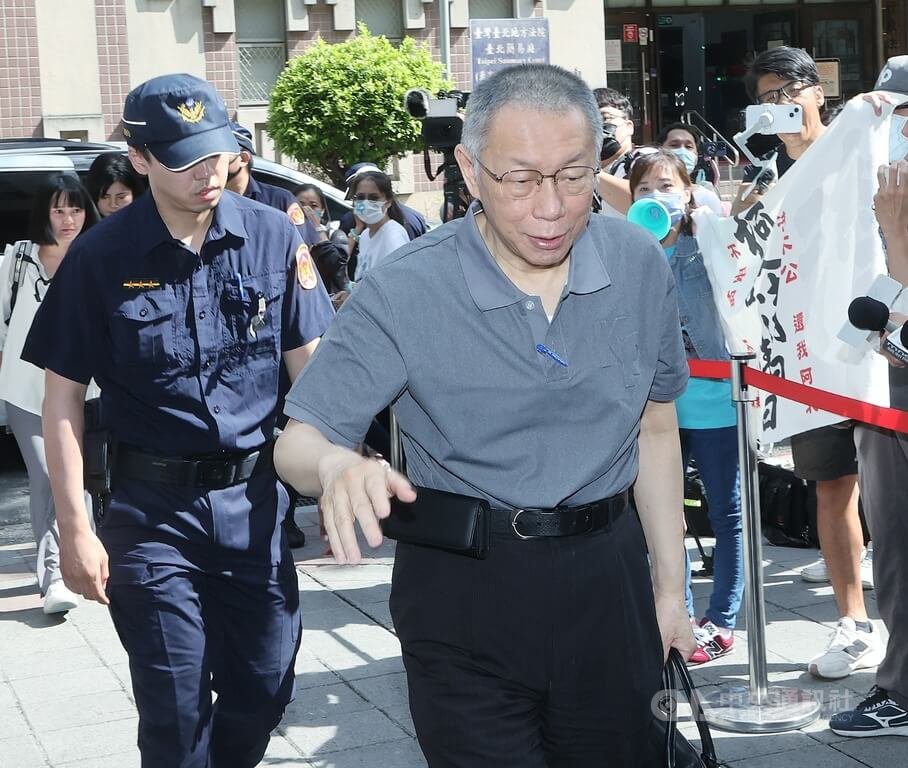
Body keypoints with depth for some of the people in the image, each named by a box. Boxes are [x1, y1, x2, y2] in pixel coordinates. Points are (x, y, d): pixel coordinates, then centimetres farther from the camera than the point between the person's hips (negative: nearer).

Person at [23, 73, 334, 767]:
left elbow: (308, 363, 1)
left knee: (265, 690, 12)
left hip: (255, 496, 2)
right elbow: (64, 397, -2)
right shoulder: (101, 258, -7)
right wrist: (76, 529, -7)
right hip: (153, 508, -2)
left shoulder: (274, 236, -3)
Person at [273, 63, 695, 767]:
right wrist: (335, 463, -37)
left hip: (606, 576, 4)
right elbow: (297, 440, -13)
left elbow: (656, 429, 8)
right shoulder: (404, 294, -16)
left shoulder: (640, 265, -5)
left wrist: (669, 586, 10)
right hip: (463, 594, -3)